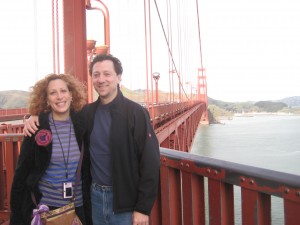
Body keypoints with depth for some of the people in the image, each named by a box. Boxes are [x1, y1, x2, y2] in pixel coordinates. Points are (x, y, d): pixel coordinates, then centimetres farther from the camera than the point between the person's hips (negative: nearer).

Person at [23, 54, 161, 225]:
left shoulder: (136, 112, -12)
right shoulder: (87, 112, 3)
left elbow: (150, 163, -14)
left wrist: (143, 208, -14)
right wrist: (36, 118, -1)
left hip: (125, 202, -4)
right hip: (96, 196, 5)